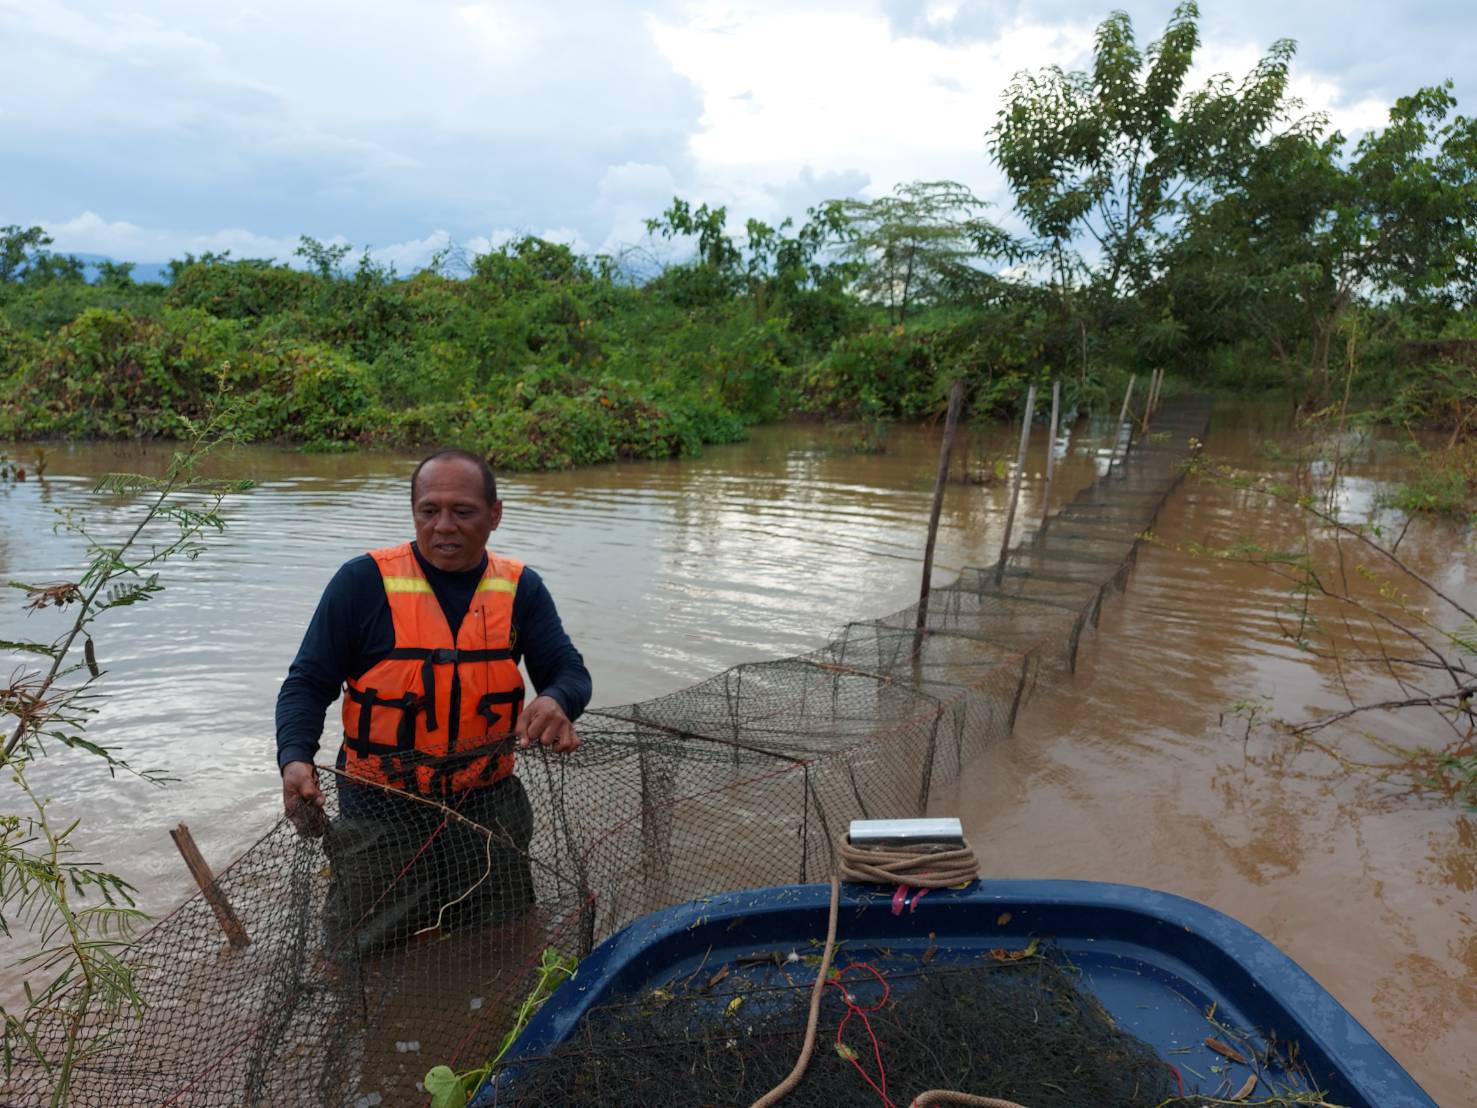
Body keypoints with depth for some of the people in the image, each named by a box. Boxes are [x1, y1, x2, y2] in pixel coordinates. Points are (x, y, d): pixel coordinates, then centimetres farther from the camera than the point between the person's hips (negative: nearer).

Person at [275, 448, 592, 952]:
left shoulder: (521, 588, -2)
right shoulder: (363, 581, -11)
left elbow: (570, 673, -4)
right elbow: (308, 684, -8)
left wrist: (555, 702, -29)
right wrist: (295, 758, -27)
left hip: (489, 809, 3)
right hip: (381, 812, -3)